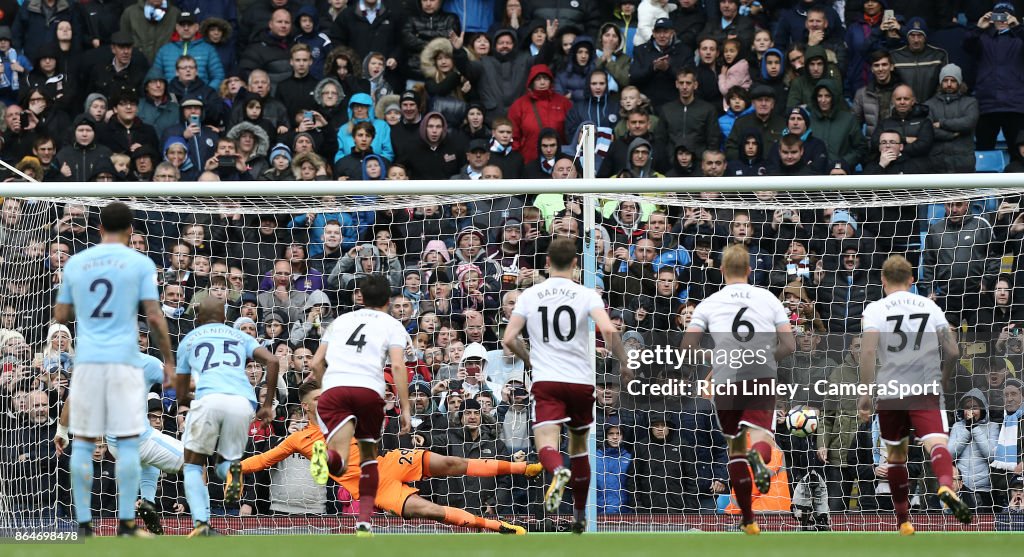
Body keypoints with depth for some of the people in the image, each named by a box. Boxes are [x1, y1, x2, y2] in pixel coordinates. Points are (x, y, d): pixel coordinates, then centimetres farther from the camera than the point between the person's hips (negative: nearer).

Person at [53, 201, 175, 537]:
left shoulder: (75, 263, 9)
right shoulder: (140, 264, 0)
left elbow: (61, 316, 15)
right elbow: (154, 317, -5)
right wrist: (168, 360, 5)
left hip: (87, 361, 3)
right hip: (124, 361, -2)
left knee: (83, 443, 5)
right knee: (128, 442, 1)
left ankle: (84, 523, 3)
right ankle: (126, 523, -2)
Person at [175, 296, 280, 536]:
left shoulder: (190, 339, 27)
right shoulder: (240, 337, 29)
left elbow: (180, 389, 32)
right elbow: (272, 361, 13)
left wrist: (184, 405, 55)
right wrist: (268, 405, 18)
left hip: (209, 399, -2)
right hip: (243, 402, 2)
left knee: (193, 466, 15)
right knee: (225, 462, 22)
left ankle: (201, 523, -11)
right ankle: (232, 468, -18)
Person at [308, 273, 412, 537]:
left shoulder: (340, 321, 28)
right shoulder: (392, 325, 17)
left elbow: (316, 363, 23)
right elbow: (398, 366, 1)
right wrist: (405, 409, 1)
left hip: (333, 388, 1)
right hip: (369, 389, -1)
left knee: (339, 464, -11)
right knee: (369, 455, 22)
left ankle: (326, 455, -48)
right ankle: (364, 522, 11)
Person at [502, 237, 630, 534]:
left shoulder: (529, 295, 4)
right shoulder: (586, 295, -1)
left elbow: (509, 339, 1)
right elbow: (608, 330, -16)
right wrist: (623, 363, -2)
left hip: (545, 381, -1)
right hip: (581, 380, 1)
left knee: (546, 443, -12)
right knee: (579, 445, 20)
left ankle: (558, 472, -49)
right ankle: (580, 515, 27)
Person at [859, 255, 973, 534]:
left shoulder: (876, 309, -1)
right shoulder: (930, 307, 6)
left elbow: (868, 350, -15)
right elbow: (953, 352, 4)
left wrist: (865, 391, -12)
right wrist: (942, 380, 20)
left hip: (890, 391, 0)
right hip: (926, 390, 0)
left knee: (895, 454, 16)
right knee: (936, 442, -15)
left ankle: (903, 521, 23)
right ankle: (946, 487, -48)